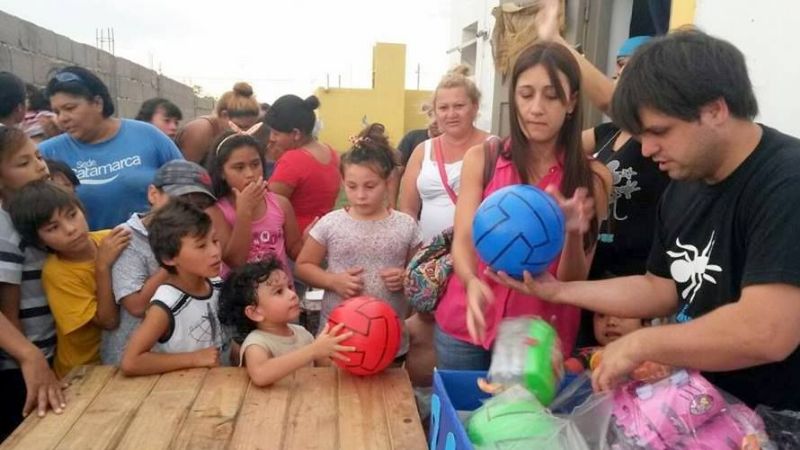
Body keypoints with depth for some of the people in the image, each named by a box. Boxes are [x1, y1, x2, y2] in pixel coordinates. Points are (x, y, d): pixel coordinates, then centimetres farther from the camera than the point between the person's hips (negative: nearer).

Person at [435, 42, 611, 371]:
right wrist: (472, 283, -27)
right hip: (467, 327, 1)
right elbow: (462, 242, -6)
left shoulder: (592, 177, -5)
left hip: (543, 335, 0)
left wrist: (573, 233, -26)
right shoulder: (481, 159, -2)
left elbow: (574, 281, -6)